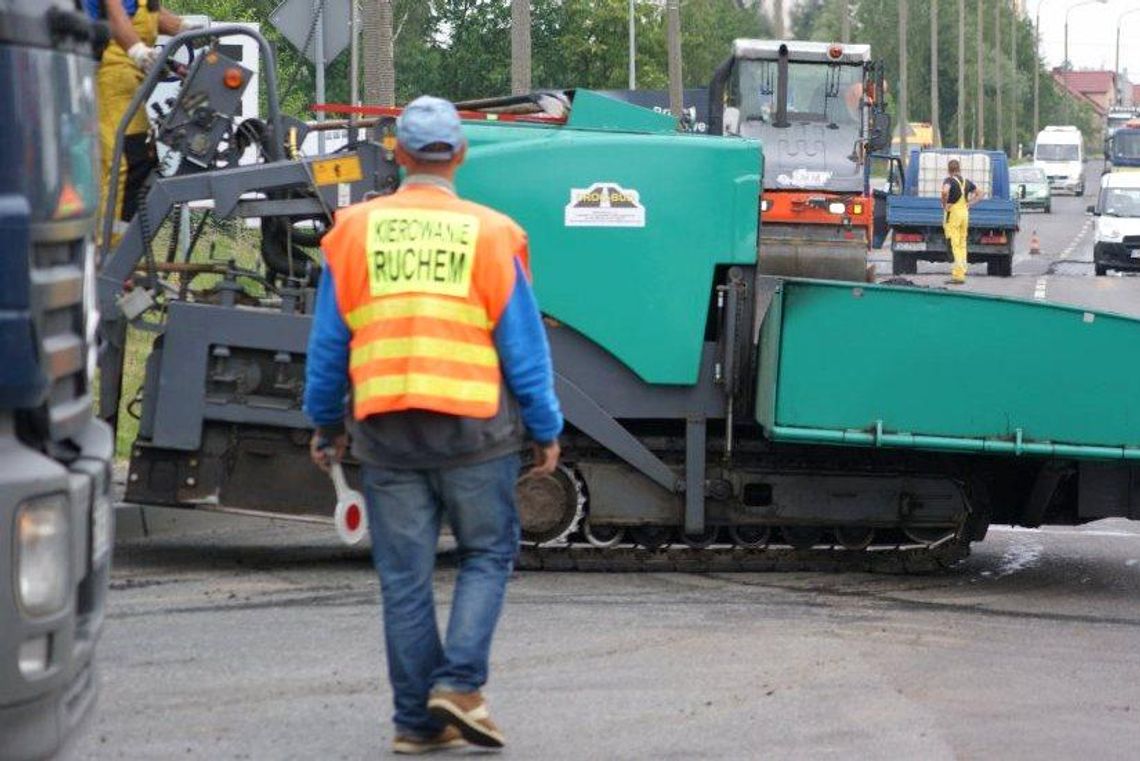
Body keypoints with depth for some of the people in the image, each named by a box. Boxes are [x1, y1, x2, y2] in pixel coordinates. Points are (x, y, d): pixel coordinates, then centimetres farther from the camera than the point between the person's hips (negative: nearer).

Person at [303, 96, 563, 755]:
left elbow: (329, 341, 8)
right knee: (487, 555, 12)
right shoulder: (491, 235, -2)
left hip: (386, 424, 2)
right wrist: (546, 430, 9)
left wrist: (327, 422, 19)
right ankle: (459, 682, -3)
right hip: (473, 426, -2)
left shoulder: (355, 230, 3)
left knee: (404, 574, 7)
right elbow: (523, 345, 0)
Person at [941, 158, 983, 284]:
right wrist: (970, 204, 12)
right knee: (962, 244, 12)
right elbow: (979, 194, 20)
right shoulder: (966, 182, 11)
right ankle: (961, 273, 13)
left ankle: (958, 275, -13)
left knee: (954, 245, -7)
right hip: (965, 213, 6)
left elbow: (945, 191, -31)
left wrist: (944, 205, -17)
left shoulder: (949, 181, -10)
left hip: (953, 213, -6)